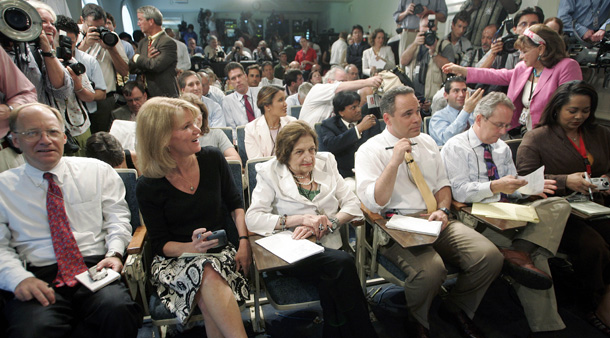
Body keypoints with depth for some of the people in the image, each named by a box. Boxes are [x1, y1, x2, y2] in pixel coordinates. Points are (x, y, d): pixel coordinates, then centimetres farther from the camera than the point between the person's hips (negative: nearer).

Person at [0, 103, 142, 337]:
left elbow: (117, 218, 9)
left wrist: (114, 253, -8)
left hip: (96, 269, 1)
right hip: (38, 278, 0)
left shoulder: (98, 171, 11)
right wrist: (19, 278, -11)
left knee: (118, 309, -31)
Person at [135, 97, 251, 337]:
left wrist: (244, 242, -3)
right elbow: (160, 244, -3)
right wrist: (191, 247, -23)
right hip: (175, 260, -1)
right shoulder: (148, 188, -9)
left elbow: (235, 202, 9)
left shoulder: (212, 159, -3)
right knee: (209, 276, -34)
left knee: (208, 298, -31)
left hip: (221, 252, 2)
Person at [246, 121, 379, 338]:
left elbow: (353, 204, 6)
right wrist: (300, 218, -18)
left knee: (330, 282, -30)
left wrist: (326, 223, -13)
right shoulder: (270, 173, 2)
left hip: (328, 246, 3)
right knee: (341, 262, -28)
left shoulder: (326, 163, 11)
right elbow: (252, 218, -8)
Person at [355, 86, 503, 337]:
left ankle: (456, 309, 14)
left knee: (490, 256, -16)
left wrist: (443, 210, -2)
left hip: (436, 221, 6)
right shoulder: (370, 151, -4)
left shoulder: (427, 142, 16)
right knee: (430, 269, -33)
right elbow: (373, 203, -14)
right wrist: (395, 162, -21)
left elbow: (443, 184, 19)